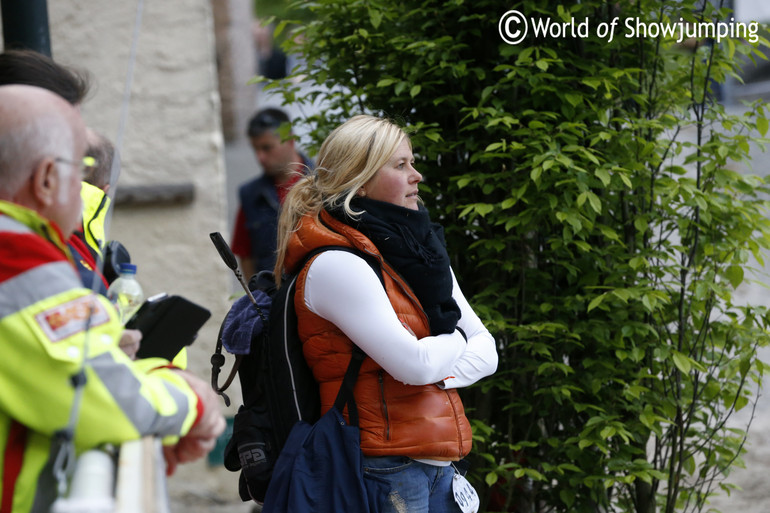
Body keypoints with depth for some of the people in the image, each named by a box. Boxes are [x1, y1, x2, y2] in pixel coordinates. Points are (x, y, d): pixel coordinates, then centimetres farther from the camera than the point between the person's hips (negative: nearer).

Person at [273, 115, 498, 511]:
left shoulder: (418, 251, 13)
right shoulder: (336, 265, -13)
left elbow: (486, 352, 9)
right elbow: (415, 364, -20)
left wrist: (432, 371, -10)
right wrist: (454, 339, 1)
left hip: (440, 465, 8)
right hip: (387, 472, -8)